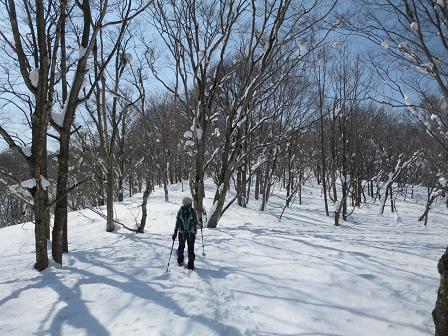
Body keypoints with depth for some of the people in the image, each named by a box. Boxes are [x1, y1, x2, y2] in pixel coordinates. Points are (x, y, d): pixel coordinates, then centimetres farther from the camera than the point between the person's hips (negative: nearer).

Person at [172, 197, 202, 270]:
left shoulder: (180, 211, -5)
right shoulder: (193, 211, -11)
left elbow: (177, 223, -6)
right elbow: (196, 222, -8)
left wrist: (175, 233, -1)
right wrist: (200, 224, 14)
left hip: (182, 233, 2)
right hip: (191, 233, -2)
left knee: (181, 247, 22)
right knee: (191, 249, 7)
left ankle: (180, 261, 32)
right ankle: (190, 265, 7)